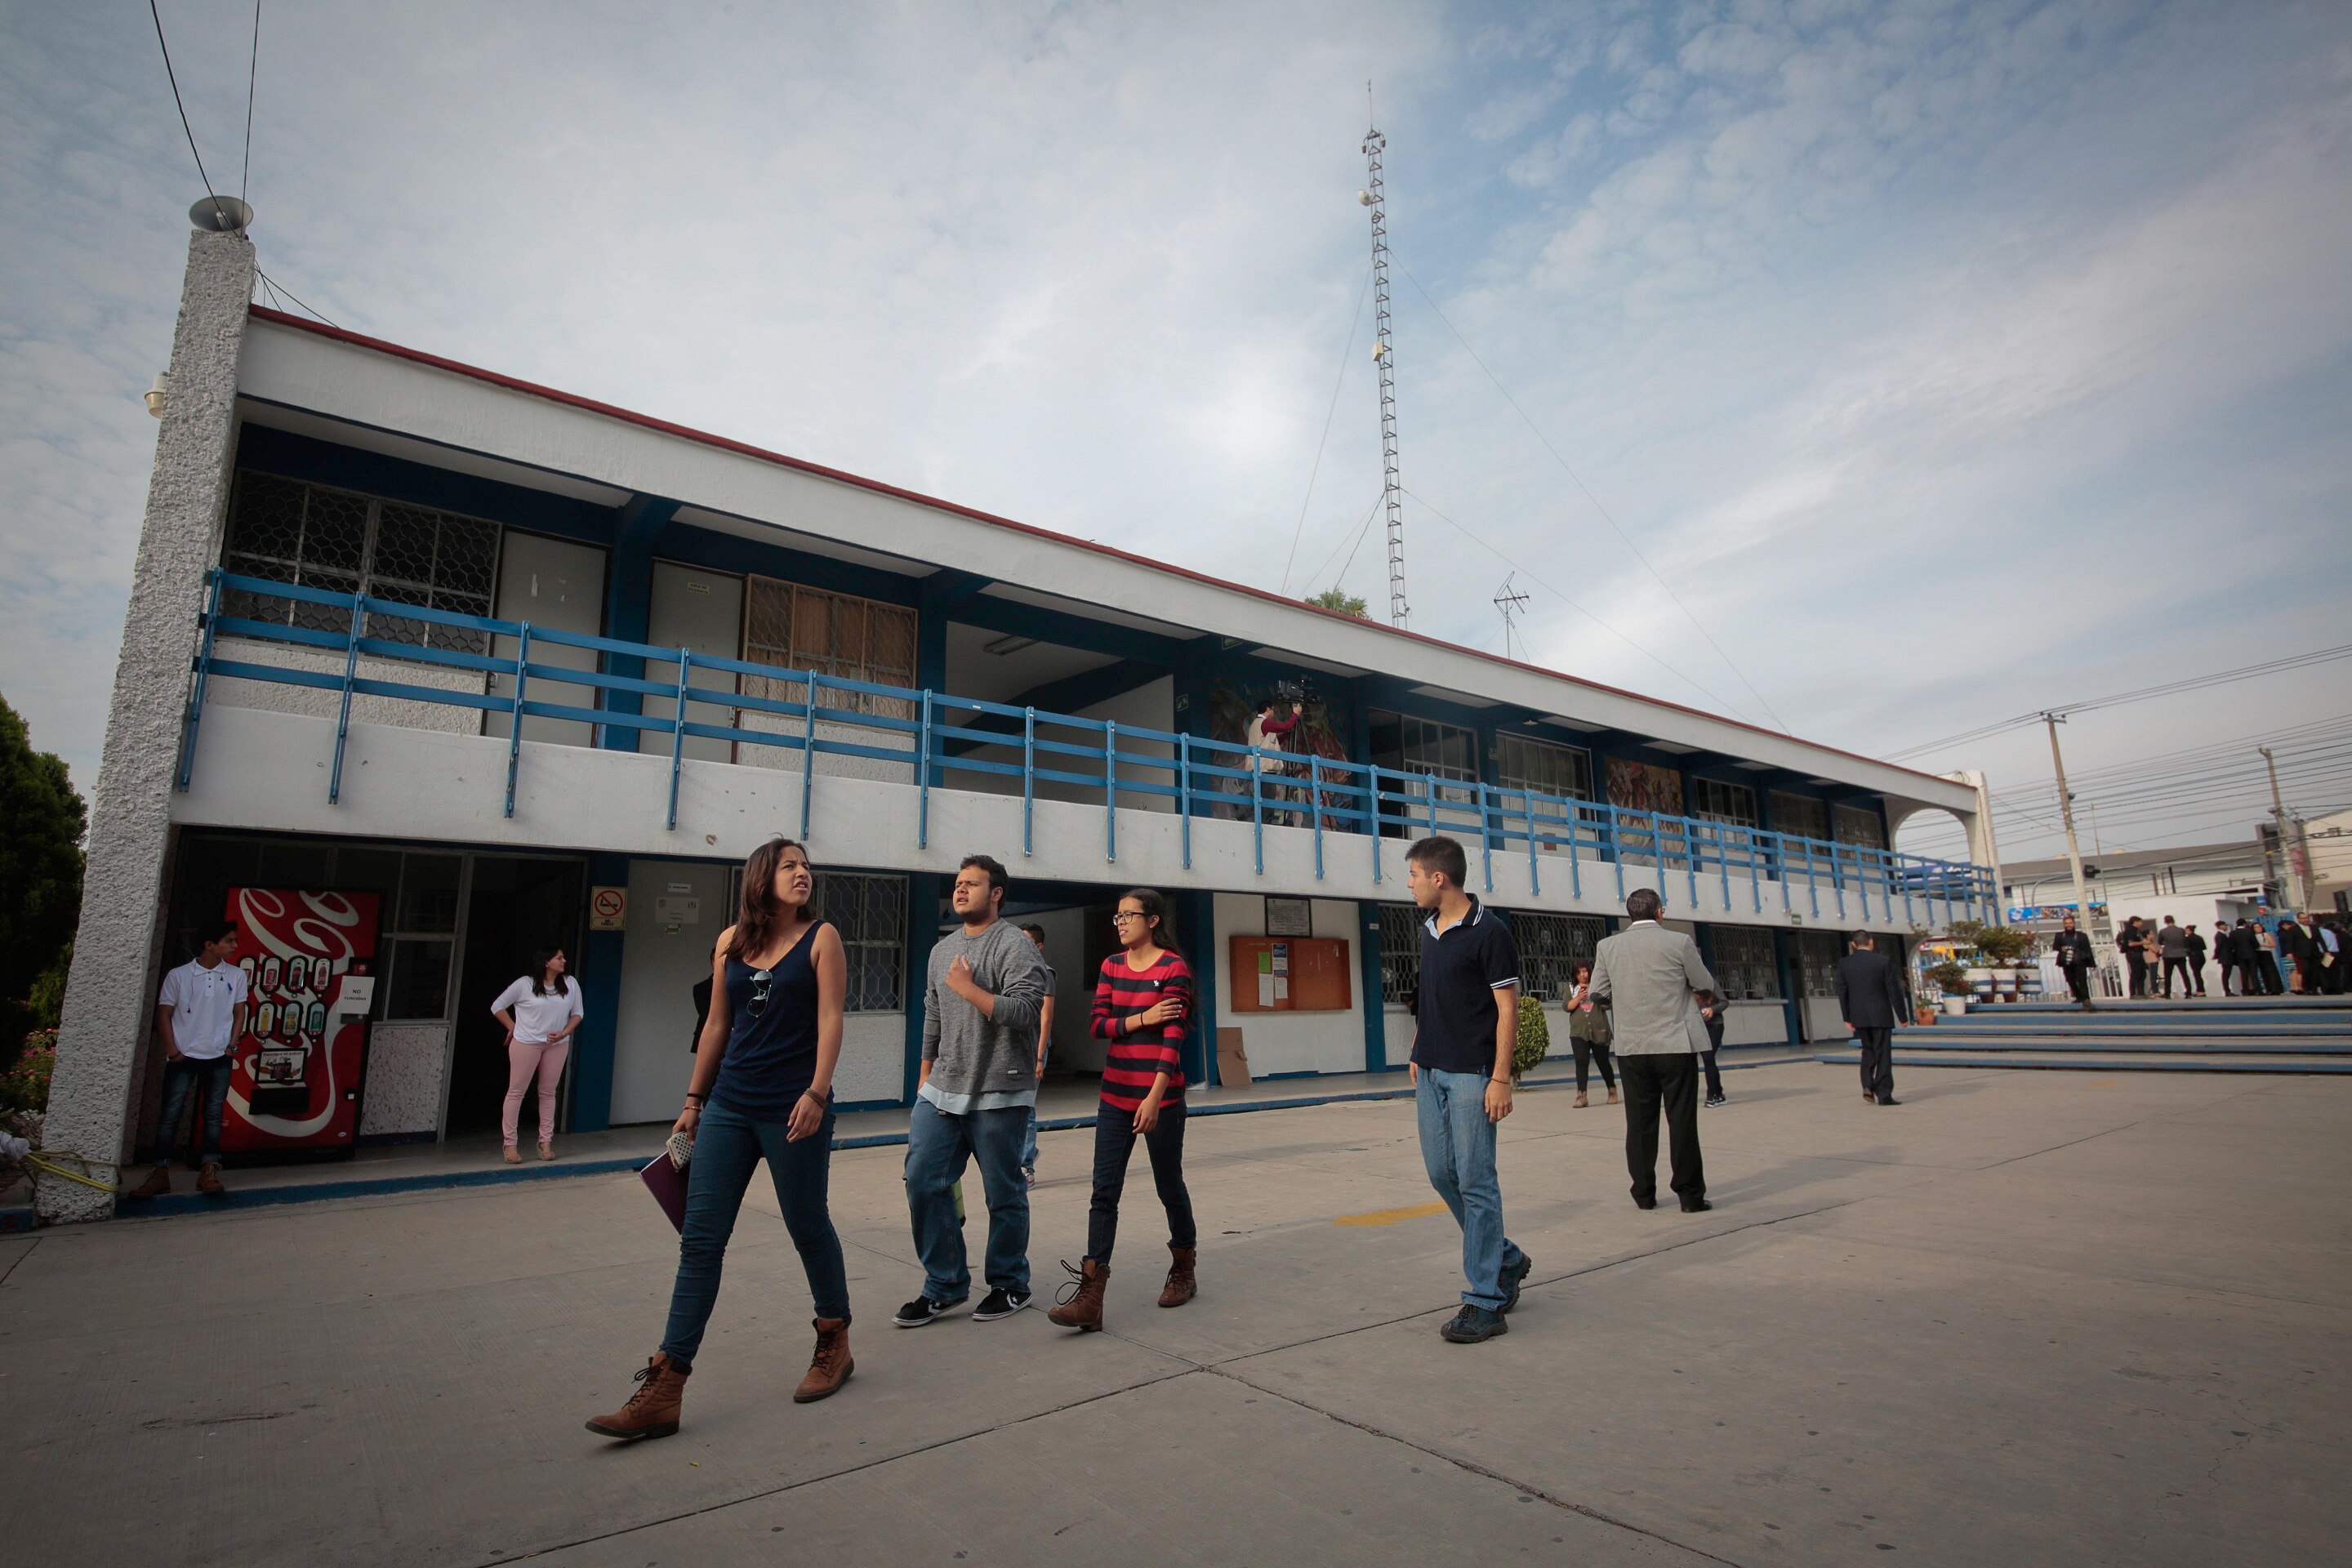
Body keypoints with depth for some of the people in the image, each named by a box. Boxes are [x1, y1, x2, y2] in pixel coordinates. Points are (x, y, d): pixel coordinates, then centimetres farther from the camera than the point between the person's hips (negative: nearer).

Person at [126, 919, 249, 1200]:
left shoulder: (236, 976, 4)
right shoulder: (178, 975, -2)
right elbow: (163, 1013, 1)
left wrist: (232, 1045, 0)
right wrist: (171, 1049, -6)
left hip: (219, 1057, 2)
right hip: (183, 1056, -2)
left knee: (213, 1114, 3)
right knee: (171, 1114, -1)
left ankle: (208, 1173, 7)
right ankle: (160, 1174, 7)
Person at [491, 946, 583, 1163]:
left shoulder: (571, 984, -1)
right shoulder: (525, 984, -9)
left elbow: (577, 1013, 5)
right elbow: (497, 1007, 1)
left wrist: (564, 1033, -9)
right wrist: (513, 1028, -3)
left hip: (557, 1045, 3)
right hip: (526, 1044, -3)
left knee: (548, 1093, 8)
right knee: (516, 1092, 3)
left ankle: (546, 1141, 16)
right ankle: (510, 1143, 11)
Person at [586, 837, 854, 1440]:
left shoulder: (821, 937, -3)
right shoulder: (731, 942, 8)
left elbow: (830, 1020, -9)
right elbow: (716, 1025, 14)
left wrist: (817, 1094, -19)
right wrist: (693, 1101, 14)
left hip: (792, 1110, -4)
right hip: (729, 1107, 4)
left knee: (809, 1227, 9)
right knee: (699, 1240, 3)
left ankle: (834, 1345, 30)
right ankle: (663, 1391, 10)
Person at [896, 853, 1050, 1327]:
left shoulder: (1015, 946, -9)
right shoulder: (943, 949, 14)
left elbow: (1025, 1012, -20)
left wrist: (968, 988, -16)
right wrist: (925, 1077, 20)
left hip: (998, 1096, -6)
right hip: (940, 1092, 7)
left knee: (1004, 1193, 5)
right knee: (923, 1180, 3)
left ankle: (1009, 1284, 24)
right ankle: (944, 1284, 19)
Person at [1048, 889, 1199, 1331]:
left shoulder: (1173, 967, -10)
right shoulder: (1111, 966, 8)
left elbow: (1173, 1038, -16)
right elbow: (1096, 1024, 2)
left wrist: (1155, 1098, -23)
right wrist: (1142, 1018, -14)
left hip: (1160, 1095, -5)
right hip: (1115, 1094, 5)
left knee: (1169, 1184, 11)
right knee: (1104, 1191, 0)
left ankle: (1183, 1271, 34)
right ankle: (1089, 1298, -1)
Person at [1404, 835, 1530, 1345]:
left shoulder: (1489, 933, -12)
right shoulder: (1428, 928, 10)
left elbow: (1507, 1008, -13)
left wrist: (1501, 1079, -17)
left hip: (1471, 1073, -8)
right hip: (1430, 1072, 8)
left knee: (1475, 1181, -2)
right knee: (1441, 1173, 13)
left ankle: (1484, 1302, 9)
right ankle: (1507, 1259, 32)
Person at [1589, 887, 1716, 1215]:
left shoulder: (1608, 946, 0)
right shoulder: (1679, 942, -7)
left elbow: (1597, 992, 4)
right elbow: (1706, 984, 4)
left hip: (1631, 1049, 2)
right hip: (1675, 1046, -2)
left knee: (1640, 1122, 9)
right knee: (1682, 1121, 5)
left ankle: (1644, 1194, 15)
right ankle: (1691, 1194, 11)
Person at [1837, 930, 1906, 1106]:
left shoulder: (1844, 964, -1)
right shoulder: (1884, 961, -9)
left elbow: (1842, 993, 3)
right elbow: (1894, 991, -7)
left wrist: (1847, 1018, 10)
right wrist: (1902, 1016, 2)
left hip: (1858, 1016, 3)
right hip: (1880, 1015, -3)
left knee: (1868, 1050, 19)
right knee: (1882, 1053, 4)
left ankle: (1868, 1086, 5)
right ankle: (1884, 1094, 4)